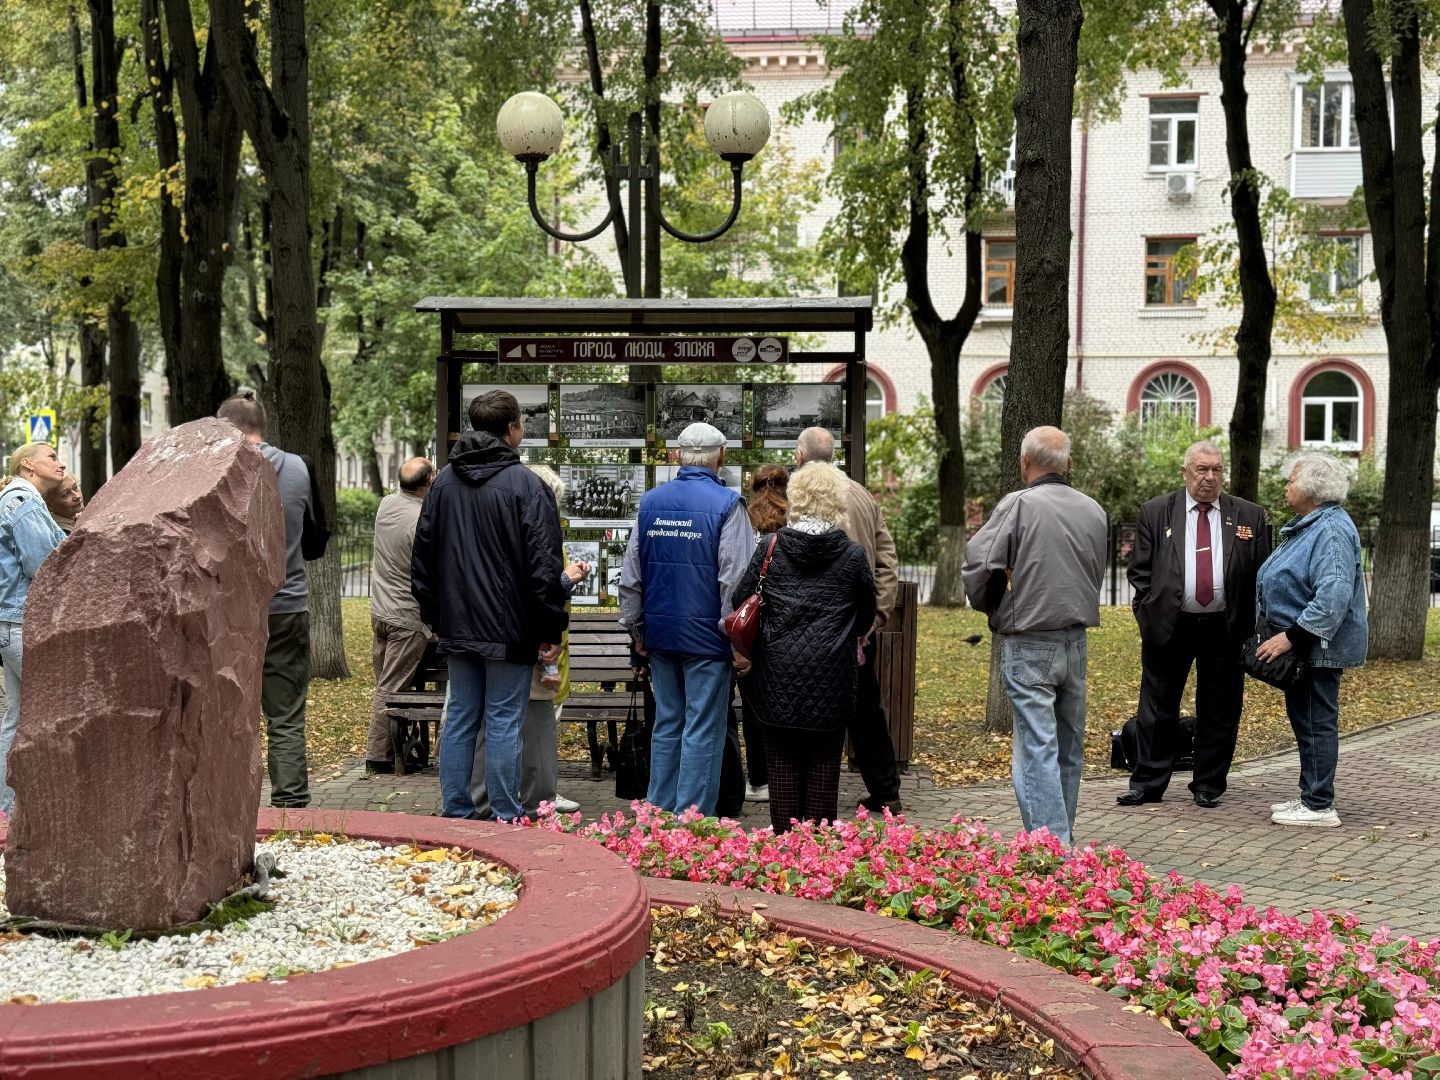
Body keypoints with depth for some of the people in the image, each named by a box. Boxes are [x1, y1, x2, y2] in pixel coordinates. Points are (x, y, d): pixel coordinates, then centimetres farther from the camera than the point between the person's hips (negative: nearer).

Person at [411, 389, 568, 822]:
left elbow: (423, 556, 15)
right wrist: (552, 629, -7)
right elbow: (544, 565, -13)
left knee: (460, 719, 11)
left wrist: (434, 615, 22)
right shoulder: (526, 485, -11)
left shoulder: (444, 481, 9)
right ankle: (506, 820, 3)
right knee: (504, 723, -1)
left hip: (457, 626, 6)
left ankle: (455, 814, 15)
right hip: (508, 629, -6)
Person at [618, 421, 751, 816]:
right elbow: (735, 580, -13)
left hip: (660, 634, 5)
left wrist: (636, 629, 18)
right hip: (706, 636, -5)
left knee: (666, 724, 15)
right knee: (702, 732, 0)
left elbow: (630, 576, 11)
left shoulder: (650, 502, 6)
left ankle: (658, 814, 19)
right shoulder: (726, 505, -10)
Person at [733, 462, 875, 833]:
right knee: (824, 760, 9)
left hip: (778, 675, 1)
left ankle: (784, 832, 15)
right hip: (831, 675, 0)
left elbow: (739, 601, 1)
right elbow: (867, 614, 9)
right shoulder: (852, 555, -4)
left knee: (783, 758, 10)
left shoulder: (770, 549, -3)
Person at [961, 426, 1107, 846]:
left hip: (1029, 643, -6)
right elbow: (1096, 574, 14)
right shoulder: (1093, 510, 7)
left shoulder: (1018, 504, -11)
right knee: (1068, 746, 15)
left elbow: (977, 564, -12)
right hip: (1077, 640, 6)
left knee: (1038, 748, -7)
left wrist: (989, 606, 7)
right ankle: (1063, 837, 24)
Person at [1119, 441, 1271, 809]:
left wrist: (1252, 627, -1)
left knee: (1218, 713, 7)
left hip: (1225, 629, 1)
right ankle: (1147, 784, 13)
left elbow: (1261, 574, 6)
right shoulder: (1155, 512, 3)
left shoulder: (1249, 516, 5)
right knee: (1157, 710, 5)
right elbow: (1140, 571, 5)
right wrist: (1148, 613, -5)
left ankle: (1208, 786, 18)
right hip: (1167, 625, -1)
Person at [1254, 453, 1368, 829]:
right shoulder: (1306, 526, 15)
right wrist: (1282, 633, 17)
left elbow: (1333, 595, -28)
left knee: (1317, 721, -6)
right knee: (1303, 720, 15)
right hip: (1299, 645, 11)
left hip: (1319, 644, -11)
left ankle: (1319, 806, -2)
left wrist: (1291, 636, -28)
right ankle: (1310, 796, 24)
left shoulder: (1333, 530, -19)